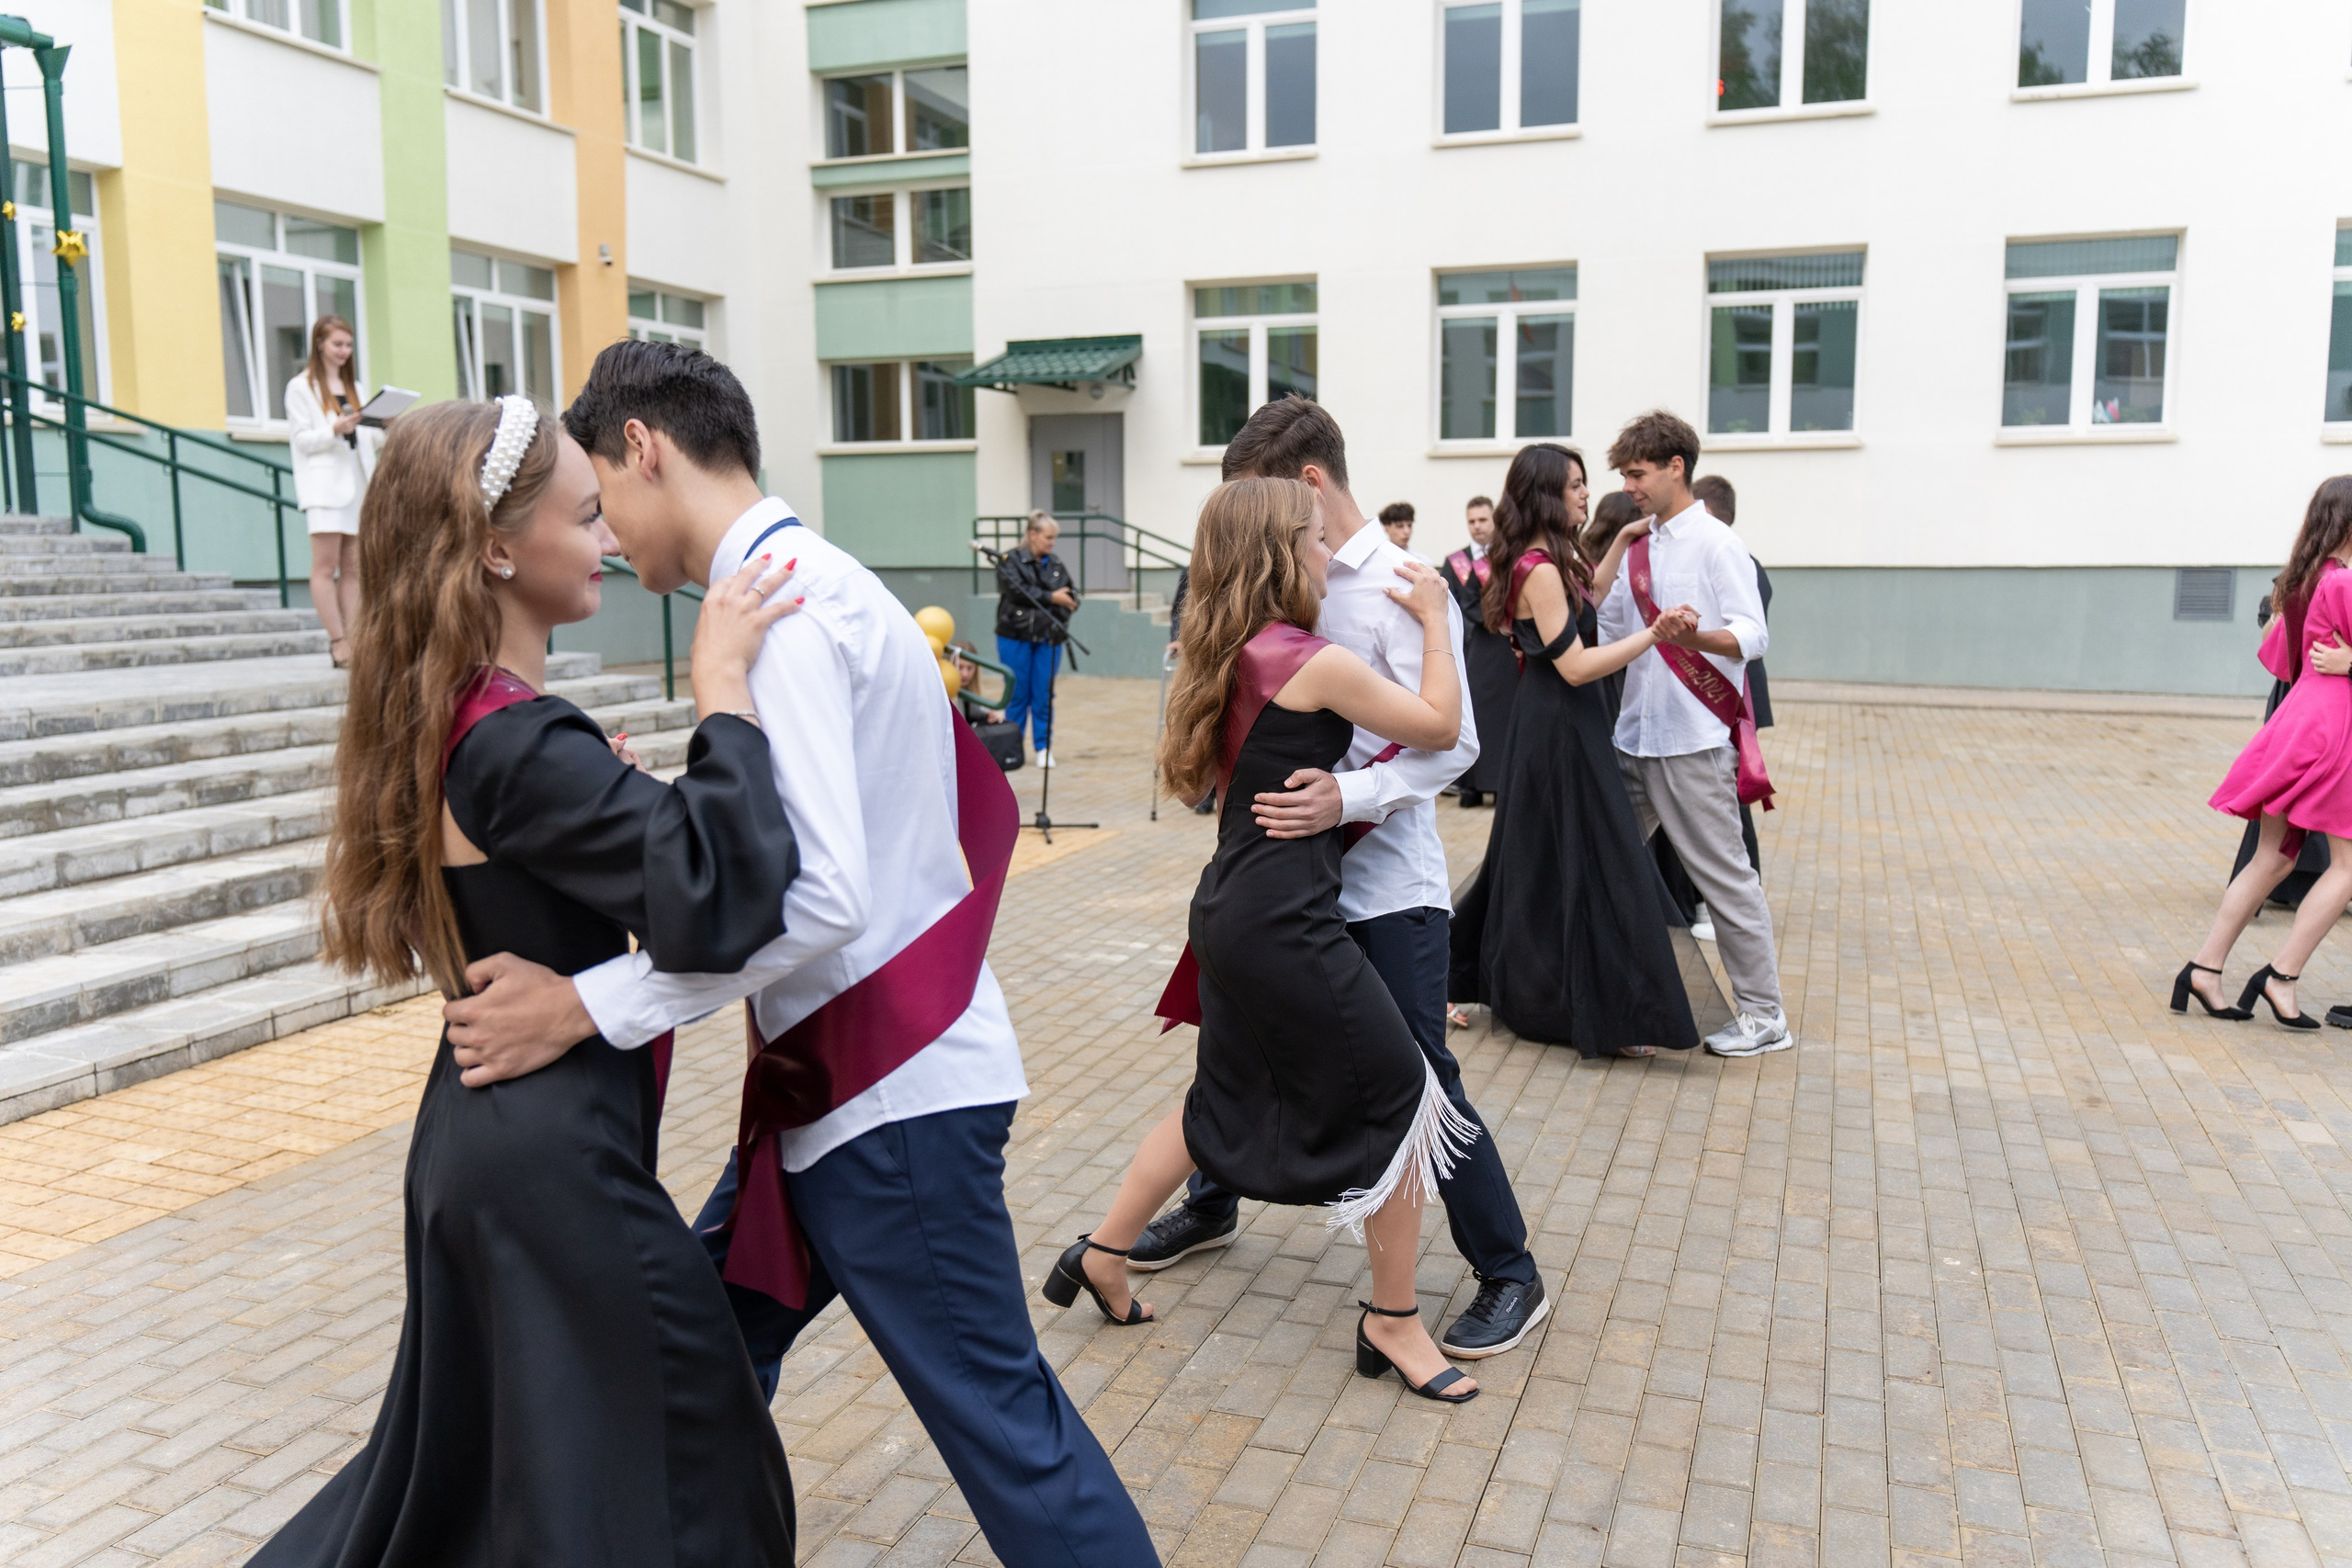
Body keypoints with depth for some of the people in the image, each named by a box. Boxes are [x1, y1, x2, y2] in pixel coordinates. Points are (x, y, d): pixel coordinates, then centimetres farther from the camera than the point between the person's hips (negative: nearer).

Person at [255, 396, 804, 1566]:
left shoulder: (447, 719, 5)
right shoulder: (523, 745, -24)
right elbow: (714, 904, -36)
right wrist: (722, 685, -27)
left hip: (480, 1134, 9)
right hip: (561, 1161, -9)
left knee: (463, 1464, 30)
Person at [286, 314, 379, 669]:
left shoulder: (354, 387, 21)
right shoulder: (301, 387, 4)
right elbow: (301, 439, -3)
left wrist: (384, 430, 0)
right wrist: (334, 430, -20)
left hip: (357, 480, 6)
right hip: (324, 483, -6)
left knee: (352, 567, 2)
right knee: (326, 566, -10)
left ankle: (352, 642, 1)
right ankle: (339, 643, -12)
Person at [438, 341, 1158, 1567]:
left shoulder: (778, 604, -18)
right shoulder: (813, 580, 12)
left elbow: (823, 896, -27)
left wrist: (590, 1005, -24)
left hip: (892, 1095, -10)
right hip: (840, 1074, 10)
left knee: (997, 1419, 3)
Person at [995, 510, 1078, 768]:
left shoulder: (1056, 564, 11)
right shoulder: (1011, 561, -2)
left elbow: (1071, 596, 6)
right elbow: (1018, 591, -17)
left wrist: (1067, 601, -17)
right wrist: (1051, 598, -17)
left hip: (1048, 638, 3)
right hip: (1016, 637, -3)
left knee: (1044, 695, 5)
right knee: (1017, 694, 3)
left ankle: (1044, 747, 13)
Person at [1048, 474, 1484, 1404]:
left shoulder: (1230, 658, 8)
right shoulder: (1317, 664, -16)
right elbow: (1441, 727, -5)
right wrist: (1434, 622, 5)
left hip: (1231, 909, 9)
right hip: (1286, 920, -9)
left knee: (1224, 1103, 24)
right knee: (1399, 1098, 4)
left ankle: (1101, 1256, 33)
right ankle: (1393, 1321, 17)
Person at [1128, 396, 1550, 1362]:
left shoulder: (1400, 591, -15)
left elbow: (1453, 742, -22)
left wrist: (1349, 798, -33)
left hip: (1385, 882, -7)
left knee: (1420, 1080, -2)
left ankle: (1509, 1278, 17)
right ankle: (1211, 1205, 44)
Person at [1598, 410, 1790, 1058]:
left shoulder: (1715, 544, -8)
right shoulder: (1636, 545, 14)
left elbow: (1752, 634, -18)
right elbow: (1604, 628, 22)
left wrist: (1694, 635, -36)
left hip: (1692, 741, -7)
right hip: (1633, 735, 8)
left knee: (1724, 876, -1)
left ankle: (1763, 1015, 10)